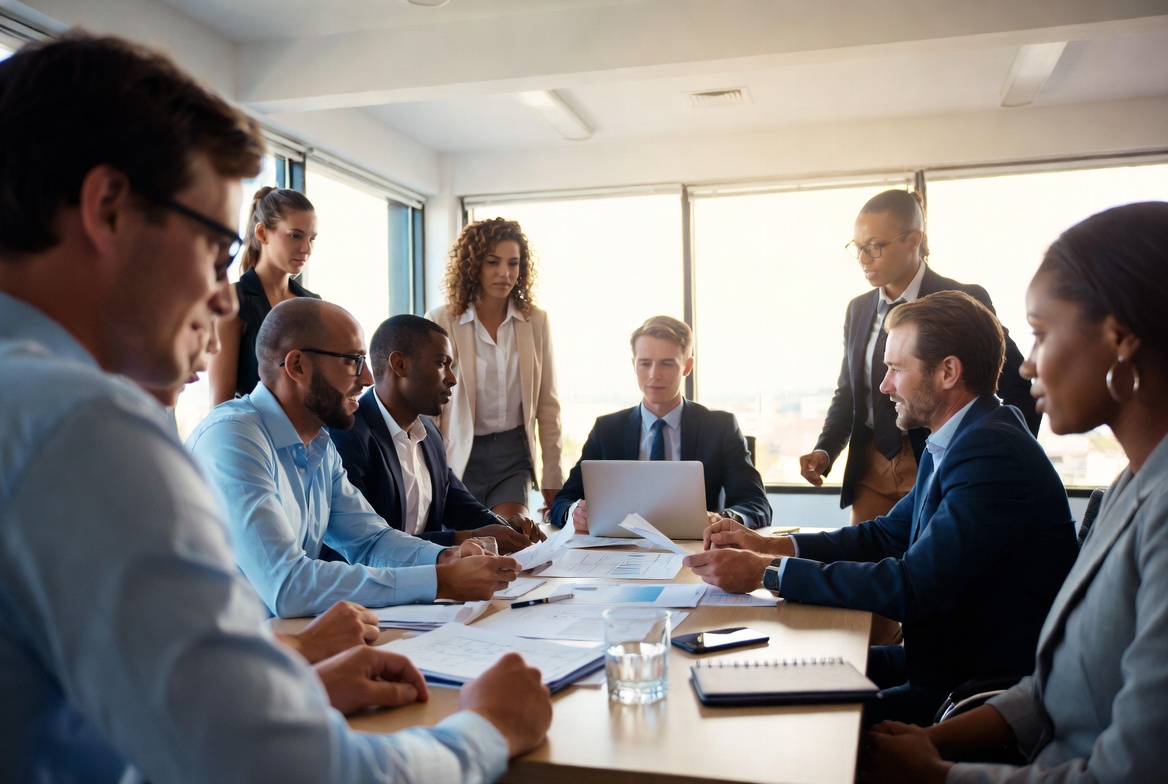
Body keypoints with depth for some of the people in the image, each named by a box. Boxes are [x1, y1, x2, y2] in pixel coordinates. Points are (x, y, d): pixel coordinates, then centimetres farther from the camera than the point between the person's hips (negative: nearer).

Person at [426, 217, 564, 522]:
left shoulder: (536, 321, 2)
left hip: (514, 454, 2)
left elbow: (547, 405, 6)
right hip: (460, 457, -1)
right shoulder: (441, 321, -6)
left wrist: (552, 479, 4)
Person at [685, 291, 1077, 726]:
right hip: (948, 658, 9)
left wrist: (766, 572, -24)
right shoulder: (955, 442, 10)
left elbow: (910, 588, -28)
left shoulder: (993, 453, -23)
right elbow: (887, 535, 16)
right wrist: (770, 545, 3)